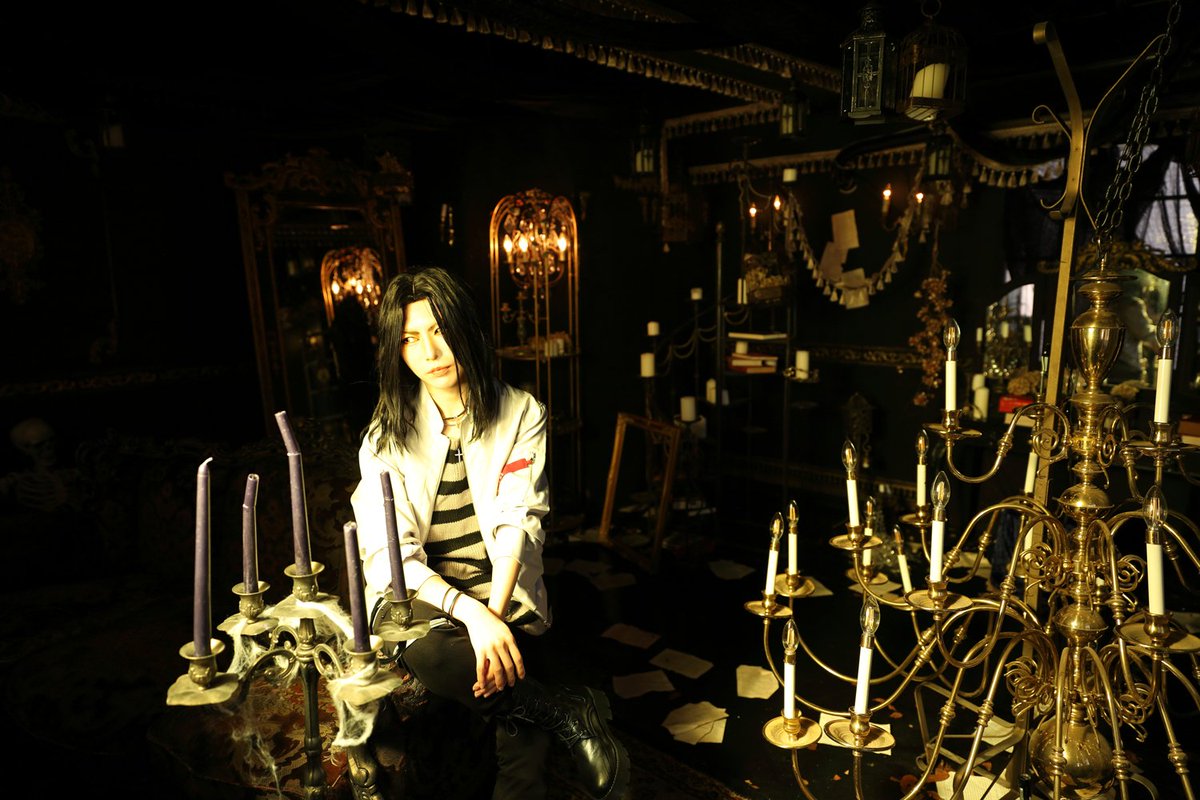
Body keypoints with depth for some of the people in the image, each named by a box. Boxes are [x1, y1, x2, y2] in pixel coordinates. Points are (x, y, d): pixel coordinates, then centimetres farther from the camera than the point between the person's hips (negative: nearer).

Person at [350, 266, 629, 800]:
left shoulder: (520, 414, 1)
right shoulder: (387, 434, 1)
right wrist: (470, 612, -26)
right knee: (427, 649, -34)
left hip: (505, 597, -1)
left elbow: (517, 522, -9)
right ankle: (572, 713, -14)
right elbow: (388, 552, -9)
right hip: (420, 596, 1)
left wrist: (494, 614, -25)